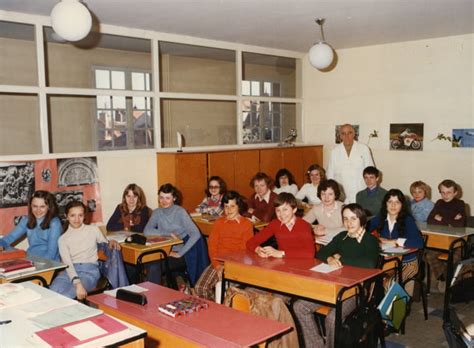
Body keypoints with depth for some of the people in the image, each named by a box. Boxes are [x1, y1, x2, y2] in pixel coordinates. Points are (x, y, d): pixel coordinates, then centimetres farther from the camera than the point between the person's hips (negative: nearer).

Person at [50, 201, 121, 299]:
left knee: (66, 296, -29)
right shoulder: (63, 239, 10)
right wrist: (77, 282, -25)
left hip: (90, 270, -2)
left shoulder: (93, 230, 13)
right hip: (70, 271, 2)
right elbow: (67, 263, -6)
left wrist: (111, 242, -2)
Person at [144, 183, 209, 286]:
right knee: (149, 263, -24)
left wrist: (180, 253, -22)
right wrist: (169, 234, -20)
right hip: (165, 251, 4)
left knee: (154, 266, -26)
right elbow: (147, 231, -11)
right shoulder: (157, 212, 5)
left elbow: (196, 234, -20)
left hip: (179, 253, -4)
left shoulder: (180, 212, -10)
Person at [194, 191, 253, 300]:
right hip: (219, 262, 4)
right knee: (200, 288, -16)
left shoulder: (246, 224, 4)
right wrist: (217, 265, -8)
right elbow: (212, 245, 7)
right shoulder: (219, 222, 16)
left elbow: (246, 249, -3)